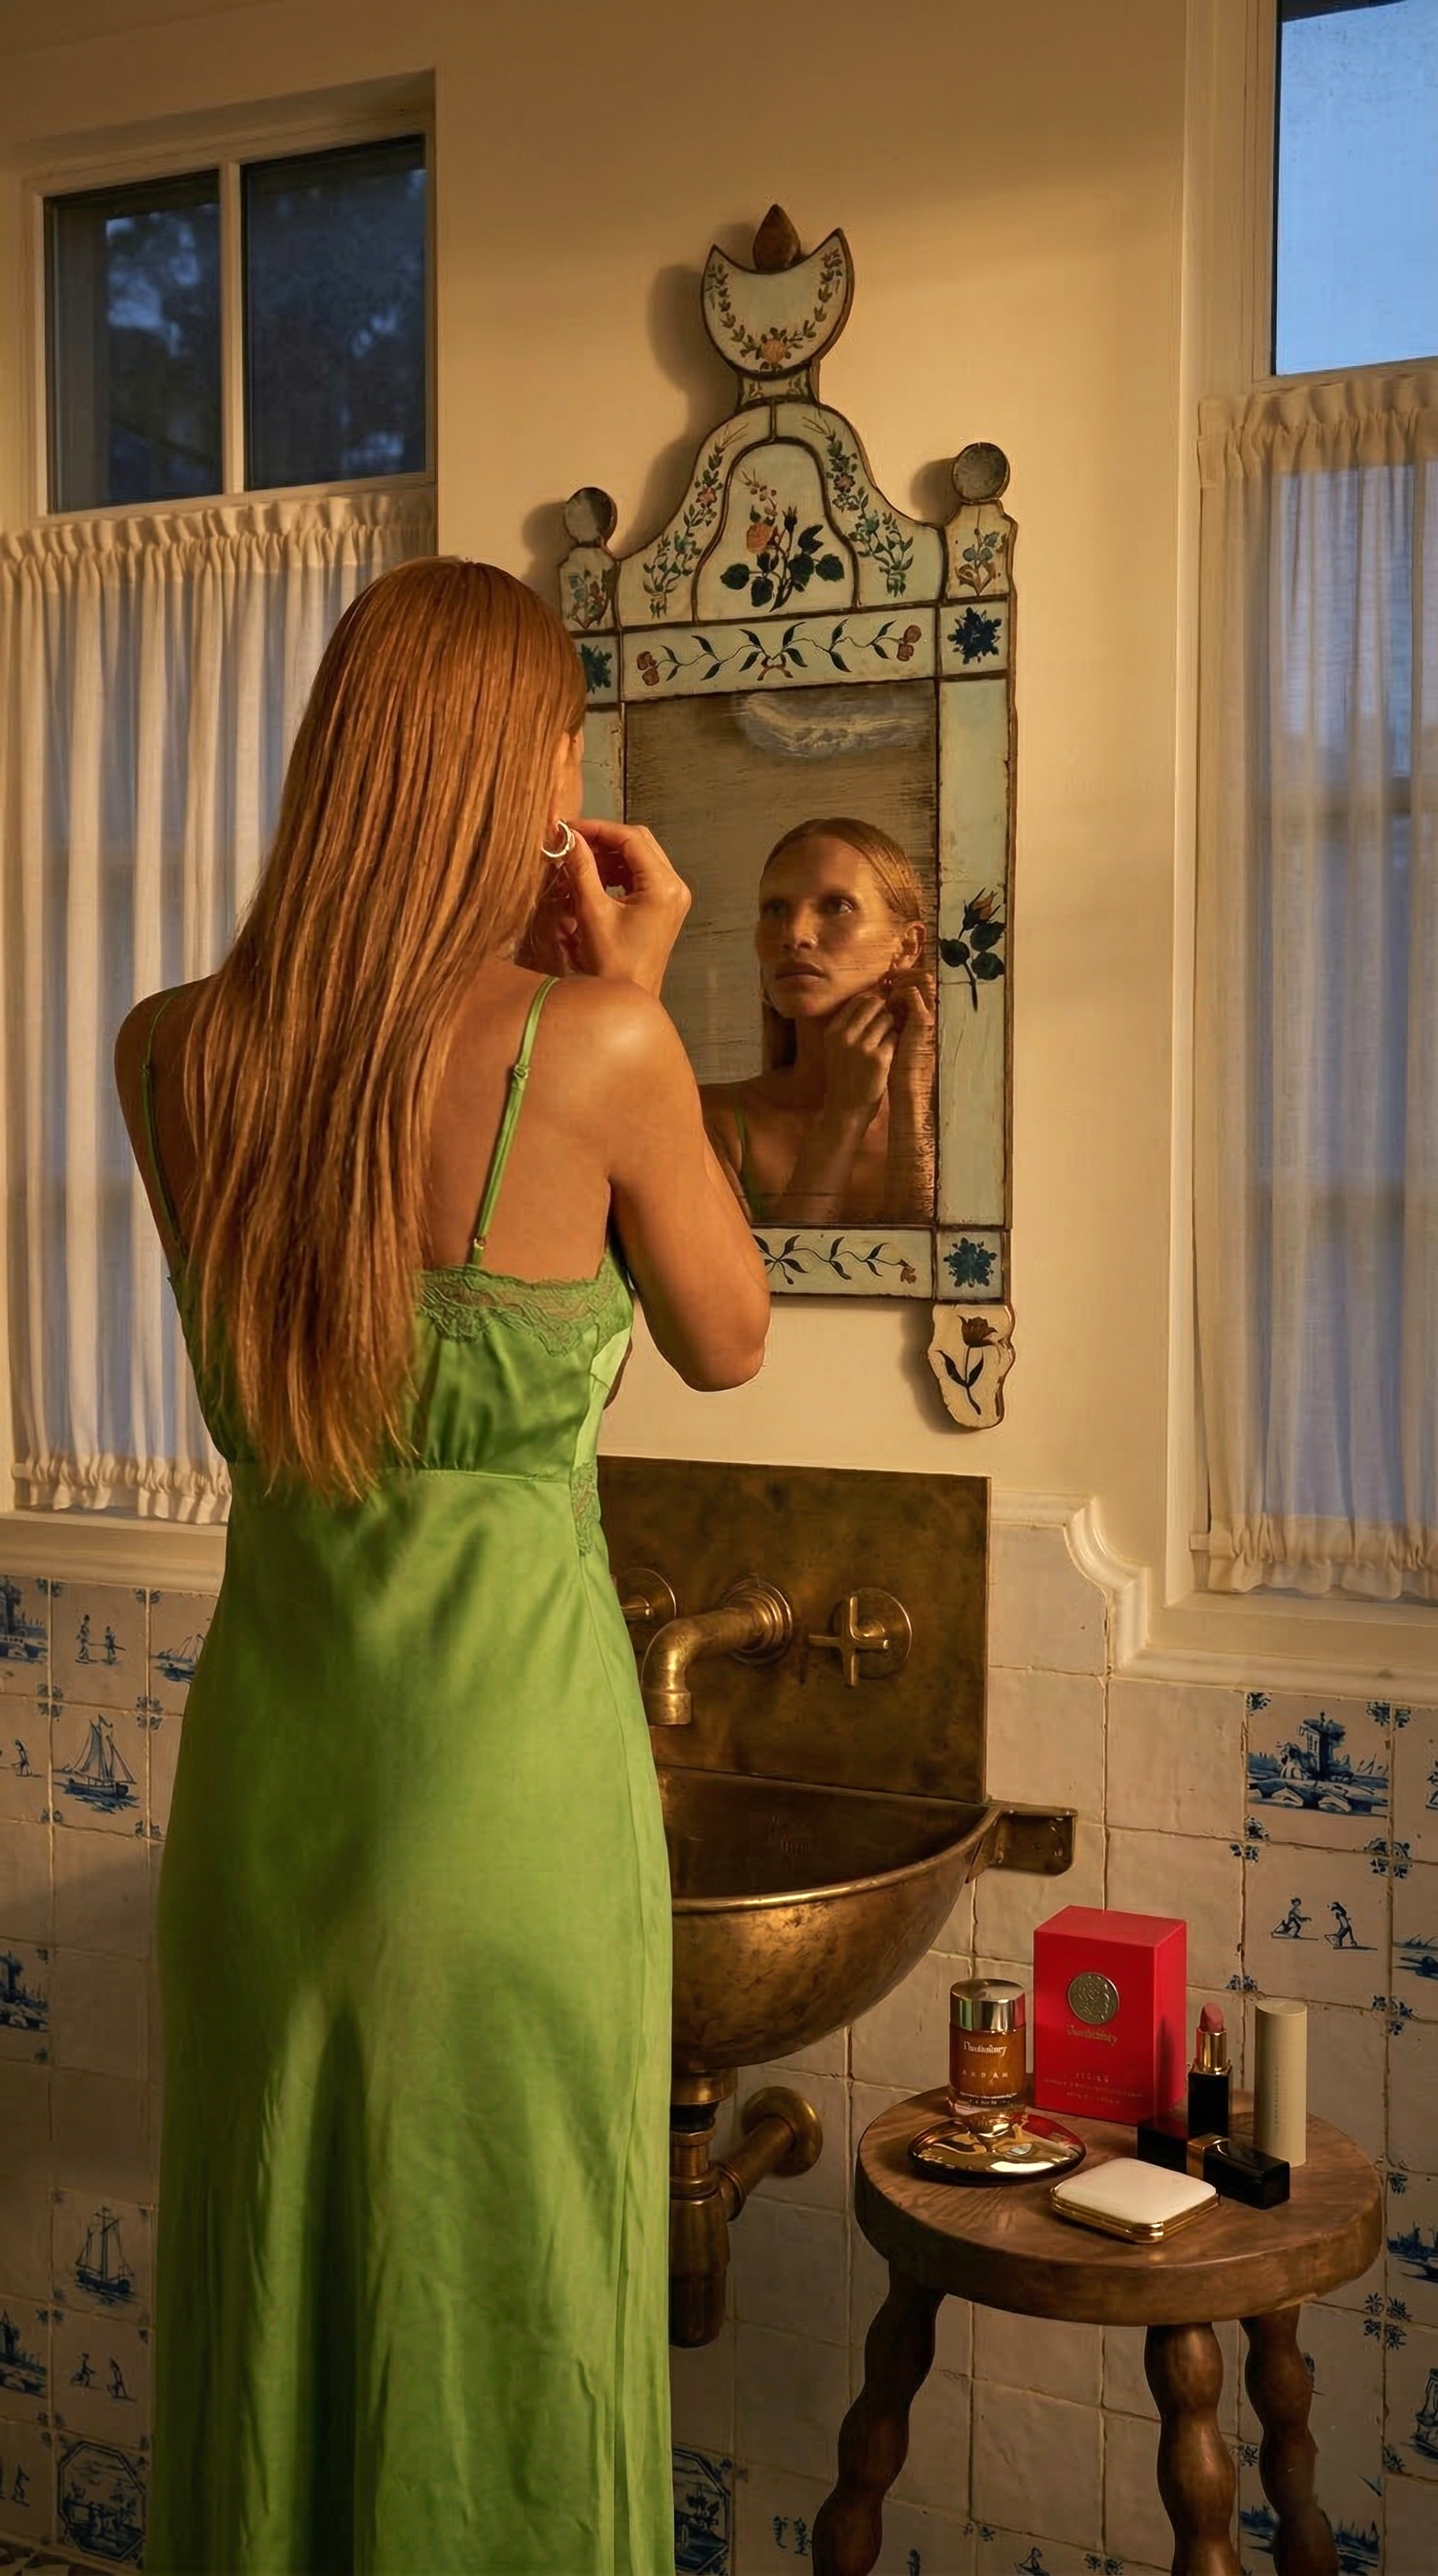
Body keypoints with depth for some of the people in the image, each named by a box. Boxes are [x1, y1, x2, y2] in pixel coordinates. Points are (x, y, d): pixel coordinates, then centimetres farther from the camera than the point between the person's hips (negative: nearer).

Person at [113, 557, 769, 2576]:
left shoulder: (168, 1054, -5)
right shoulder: (593, 1051, -18)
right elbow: (728, 1345, -1)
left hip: (266, 1743, 4)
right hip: (512, 1743, -4)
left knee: (273, 2272, 21)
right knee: (508, 2294, 15)